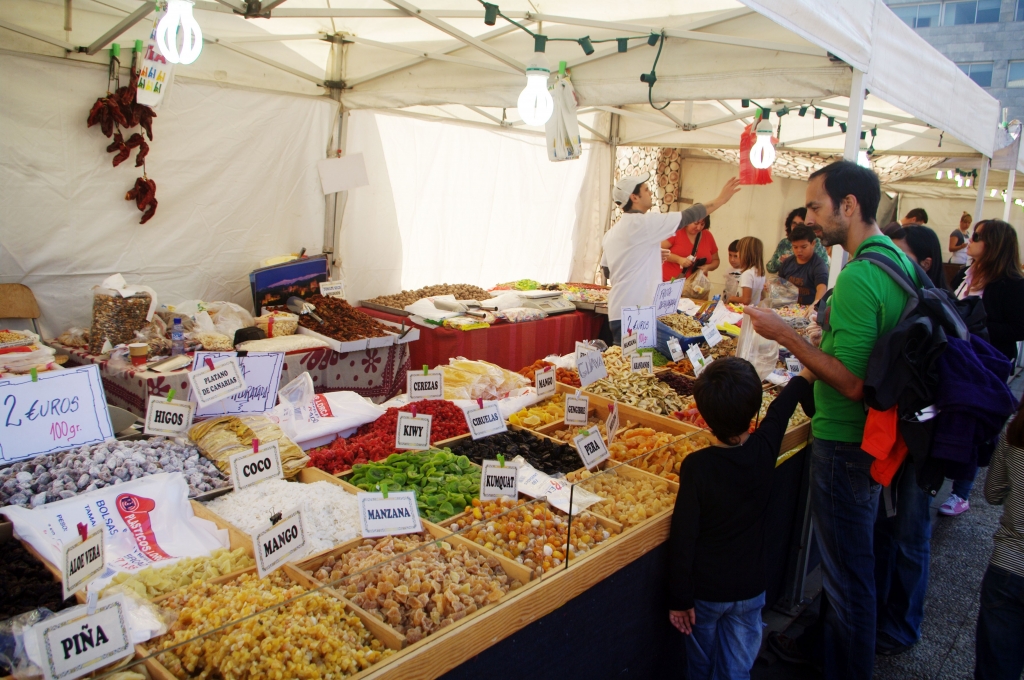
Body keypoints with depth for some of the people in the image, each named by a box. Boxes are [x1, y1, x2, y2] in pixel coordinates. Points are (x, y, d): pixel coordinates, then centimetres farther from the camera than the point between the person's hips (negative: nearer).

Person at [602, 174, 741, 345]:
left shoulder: (612, 232, 14)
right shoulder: (643, 222, -11)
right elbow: (687, 217, -6)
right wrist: (721, 199, 7)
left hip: (618, 311, 9)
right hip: (635, 314, -9)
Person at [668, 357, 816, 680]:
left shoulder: (697, 466, -23)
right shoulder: (765, 449, -13)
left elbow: (683, 536, -20)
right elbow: (782, 407, 8)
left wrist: (679, 599, -8)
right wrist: (806, 374, 28)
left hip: (705, 592, -3)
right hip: (749, 589, 3)